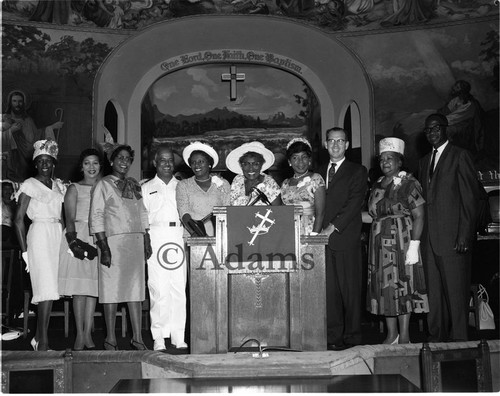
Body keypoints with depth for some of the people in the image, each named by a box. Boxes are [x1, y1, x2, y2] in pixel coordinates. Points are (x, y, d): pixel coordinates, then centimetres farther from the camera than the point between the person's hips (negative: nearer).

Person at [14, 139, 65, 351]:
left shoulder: (59, 186, 16)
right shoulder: (29, 185, 1)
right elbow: (18, 219, -2)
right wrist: (24, 250, -7)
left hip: (58, 236, 5)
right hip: (39, 235, -5)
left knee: (49, 290, 4)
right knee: (47, 288, -13)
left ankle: (38, 337, 15)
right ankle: (43, 341, -10)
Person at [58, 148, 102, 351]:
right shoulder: (74, 189, 7)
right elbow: (70, 219, -1)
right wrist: (74, 241, -16)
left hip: (99, 239, 3)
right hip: (78, 238, -3)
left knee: (93, 288, 1)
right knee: (79, 288, -6)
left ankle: (88, 334, 6)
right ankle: (80, 335, -2)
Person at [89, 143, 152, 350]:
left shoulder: (134, 185, 17)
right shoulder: (103, 185, 0)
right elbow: (96, 217, -6)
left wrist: (147, 242, 11)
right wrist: (104, 247, -14)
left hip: (135, 242, 5)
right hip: (114, 241, -5)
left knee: (135, 288, 4)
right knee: (112, 289, -4)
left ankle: (137, 337, 8)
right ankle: (110, 339, 4)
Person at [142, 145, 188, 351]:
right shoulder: (147, 188, 14)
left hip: (179, 237, 1)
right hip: (156, 236, -1)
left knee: (180, 288, -2)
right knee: (159, 289, -7)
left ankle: (178, 335, 4)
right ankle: (158, 337, -2)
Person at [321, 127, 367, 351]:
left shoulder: (357, 171, 5)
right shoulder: (319, 173, 20)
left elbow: (354, 203, -6)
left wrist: (333, 227, -13)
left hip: (346, 238, -4)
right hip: (324, 239, 4)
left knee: (350, 288, -2)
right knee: (328, 288, 2)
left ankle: (351, 335, 6)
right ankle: (333, 335, 8)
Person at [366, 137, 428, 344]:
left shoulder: (408, 183, -6)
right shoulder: (378, 184, 14)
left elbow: (418, 216, -12)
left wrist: (414, 245, -18)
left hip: (401, 241, -6)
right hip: (380, 242, 7)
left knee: (402, 284, -4)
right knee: (384, 286, 6)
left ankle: (404, 337, 3)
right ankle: (391, 334, 14)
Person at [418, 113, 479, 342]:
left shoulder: (460, 156, 0)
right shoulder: (424, 162, 20)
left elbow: (470, 198, -6)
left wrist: (465, 235, -13)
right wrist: (421, 234, 8)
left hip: (453, 236, -6)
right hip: (430, 238, 6)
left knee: (456, 291, -3)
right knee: (434, 291, 8)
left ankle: (458, 338, 5)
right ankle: (436, 336, 15)